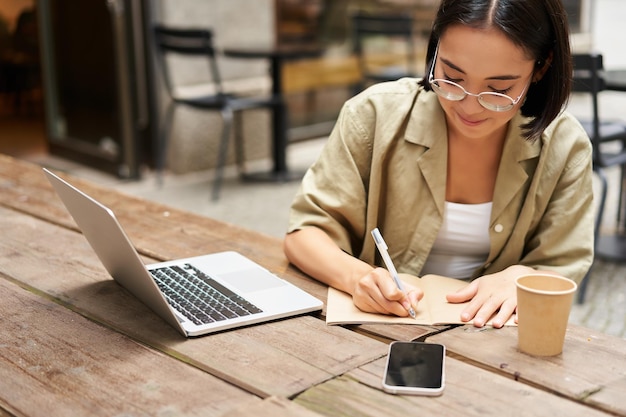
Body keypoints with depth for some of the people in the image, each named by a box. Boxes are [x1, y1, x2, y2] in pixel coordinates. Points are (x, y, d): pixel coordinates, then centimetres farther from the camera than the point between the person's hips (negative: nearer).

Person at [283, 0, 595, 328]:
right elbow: (305, 232, -8)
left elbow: (560, 273, 0)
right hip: (377, 328, 0)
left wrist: (520, 277, -22)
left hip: (490, 333, 1)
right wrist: (356, 275, -27)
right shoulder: (376, 114, -12)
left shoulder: (564, 148, -8)